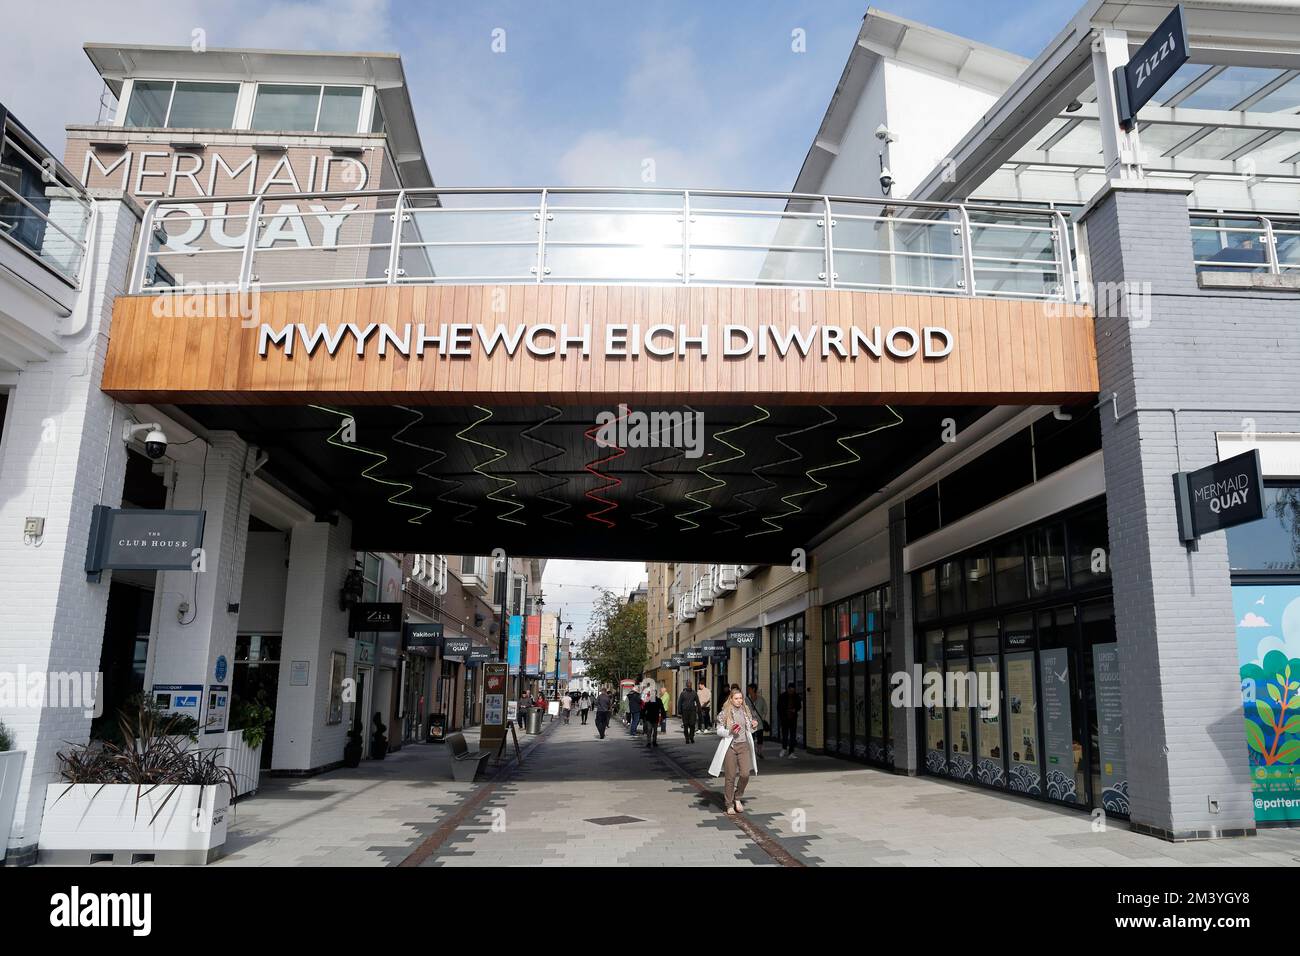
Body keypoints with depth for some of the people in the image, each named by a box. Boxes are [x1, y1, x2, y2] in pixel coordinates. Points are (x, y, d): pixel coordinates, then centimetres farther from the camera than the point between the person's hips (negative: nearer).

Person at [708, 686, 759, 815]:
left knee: (745, 774, -6)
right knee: (730, 777, 1)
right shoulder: (725, 712, -5)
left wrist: (754, 726, -3)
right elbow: (719, 731, -1)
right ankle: (729, 805, 14)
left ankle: (737, 798, 18)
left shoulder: (746, 710, 7)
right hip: (730, 746, -3)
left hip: (744, 745, 3)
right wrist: (730, 731, -19)